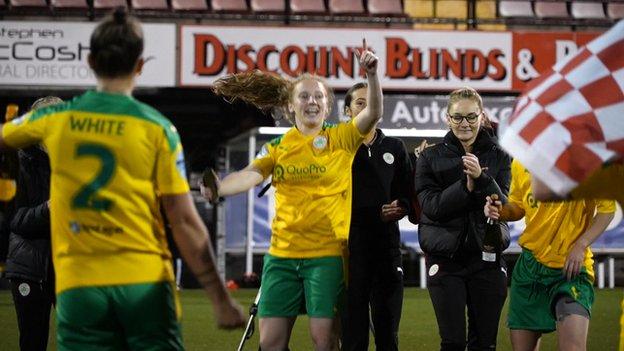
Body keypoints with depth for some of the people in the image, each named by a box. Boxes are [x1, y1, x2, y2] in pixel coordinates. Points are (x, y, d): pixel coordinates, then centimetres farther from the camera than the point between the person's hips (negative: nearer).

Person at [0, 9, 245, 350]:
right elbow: (185, 223, -5)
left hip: (77, 286, 2)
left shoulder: (55, 119, 5)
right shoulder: (157, 128, -2)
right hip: (144, 282, -1)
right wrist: (221, 300, -1)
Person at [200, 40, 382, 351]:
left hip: (327, 253, -3)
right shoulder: (278, 148, 8)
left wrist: (372, 75, -29)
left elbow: (373, 113, -12)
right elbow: (252, 174, -9)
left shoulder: (341, 138, 3)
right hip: (282, 253, 3)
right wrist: (219, 188, -29)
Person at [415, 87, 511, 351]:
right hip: (445, 258, -1)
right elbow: (431, 207, -6)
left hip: (487, 257, 1)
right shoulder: (431, 158, 5)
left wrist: (482, 178, -19)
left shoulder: (499, 157, 7)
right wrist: (466, 186, -19)